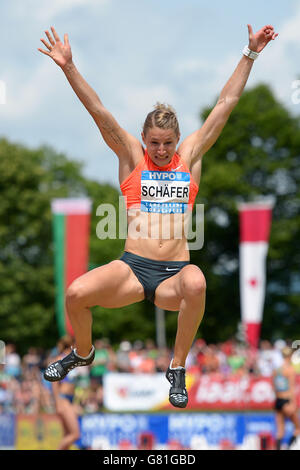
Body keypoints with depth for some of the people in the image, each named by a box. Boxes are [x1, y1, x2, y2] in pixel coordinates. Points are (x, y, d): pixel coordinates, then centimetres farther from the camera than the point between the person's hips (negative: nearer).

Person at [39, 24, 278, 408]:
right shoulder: (132, 157, 10)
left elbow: (226, 103, 13)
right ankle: (83, 352, 11)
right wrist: (69, 67, -9)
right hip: (132, 268, 0)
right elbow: (99, 112, 0)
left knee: (196, 284, -38)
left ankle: (177, 368, -15)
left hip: (173, 274, 0)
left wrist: (250, 54, 11)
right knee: (76, 293, -26)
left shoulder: (190, 156, 13)